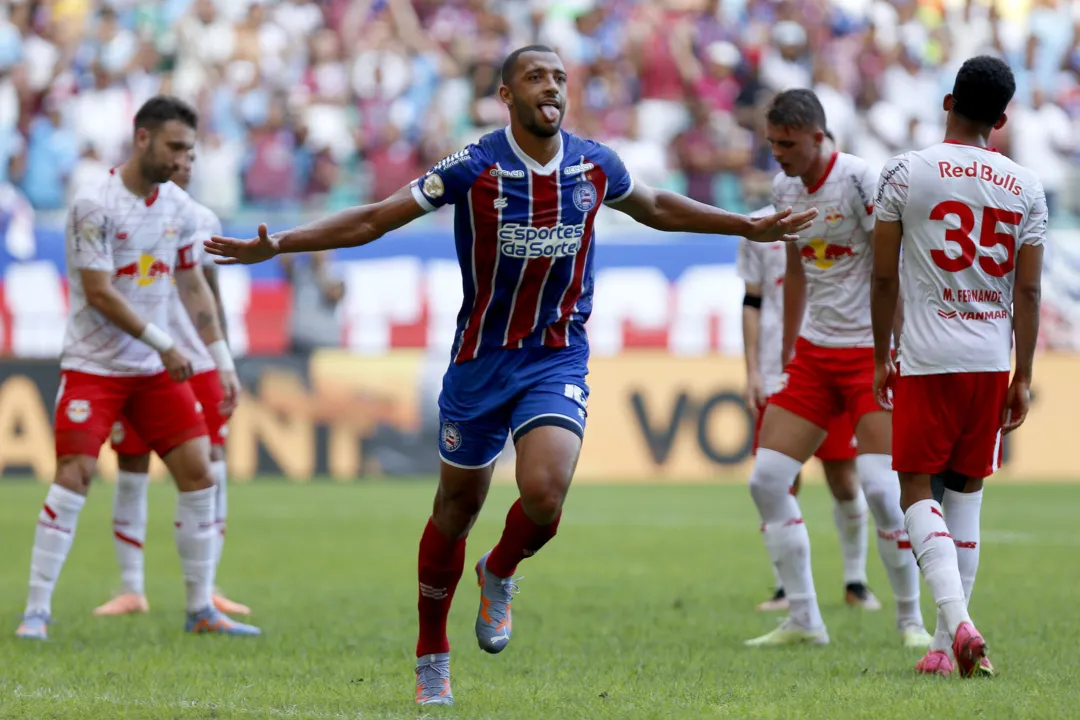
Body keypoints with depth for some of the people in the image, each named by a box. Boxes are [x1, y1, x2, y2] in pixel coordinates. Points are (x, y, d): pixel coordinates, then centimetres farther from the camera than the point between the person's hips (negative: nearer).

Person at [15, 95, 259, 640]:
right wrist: (163, 343, -17)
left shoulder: (178, 205, 6)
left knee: (198, 472, 0)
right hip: (93, 365, -6)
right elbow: (99, 293, -18)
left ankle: (201, 610, 9)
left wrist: (222, 361, 9)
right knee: (73, 476, -14)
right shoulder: (94, 204, -15)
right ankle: (36, 611, -8)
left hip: (155, 369, 6)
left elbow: (193, 287, 14)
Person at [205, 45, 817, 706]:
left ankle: (500, 576, 12)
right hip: (482, 357, -1)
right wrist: (275, 247, -16)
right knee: (458, 508, 8)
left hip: (559, 359, 1)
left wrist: (749, 227, 23)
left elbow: (657, 208, 19)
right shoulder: (475, 168, -12)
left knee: (545, 491, -22)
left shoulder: (595, 165, -2)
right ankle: (432, 657, 27)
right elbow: (374, 219, -8)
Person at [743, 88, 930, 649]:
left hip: (870, 351, -7)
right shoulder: (784, 188, 7)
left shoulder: (859, 180, -15)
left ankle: (910, 619, 2)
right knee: (766, 480, -2)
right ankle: (803, 620, 6)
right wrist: (787, 354, 19)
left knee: (881, 488, -15)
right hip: (814, 351, 7)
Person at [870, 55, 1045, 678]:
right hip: (992, 362, 3)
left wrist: (882, 356, 11)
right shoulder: (1025, 187, 4)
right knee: (967, 493, 12)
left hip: (927, 361, -3)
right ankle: (947, 646, 12)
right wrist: (1023, 377, 9)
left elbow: (885, 276, 0)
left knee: (918, 490, 2)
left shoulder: (906, 173, -4)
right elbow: (1028, 290, 3)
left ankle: (958, 621, -20)